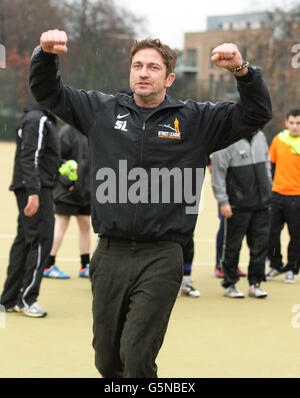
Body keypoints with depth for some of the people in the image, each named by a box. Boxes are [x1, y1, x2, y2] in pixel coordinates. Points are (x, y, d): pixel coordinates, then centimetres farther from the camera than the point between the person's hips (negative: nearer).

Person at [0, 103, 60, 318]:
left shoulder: (45, 120, 20)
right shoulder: (37, 120, -12)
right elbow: (30, 158, -21)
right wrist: (33, 193, -27)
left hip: (38, 189, 10)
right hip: (35, 189, -10)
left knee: (24, 241, 11)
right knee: (41, 240, -11)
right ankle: (27, 298, -8)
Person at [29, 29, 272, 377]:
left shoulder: (196, 120, 6)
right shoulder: (103, 110, 11)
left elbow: (257, 114, 2)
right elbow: (47, 92, 15)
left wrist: (242, 70, -15)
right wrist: (46, 55, -5)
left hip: (161, 258, -3)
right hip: (110, 254, 3)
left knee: (137, 357, -13)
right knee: (106, 359, 9)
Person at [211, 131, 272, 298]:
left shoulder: (260, 136, 9)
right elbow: (218, 173, -11)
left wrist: (268, 187, 15)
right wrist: (223, 201, -13)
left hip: (262, 203, 6)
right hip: (238, 205, -6)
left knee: (261, 243, 4)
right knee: (233, 245, 3)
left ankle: (255, 283, 15)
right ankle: (229, 284, 15)